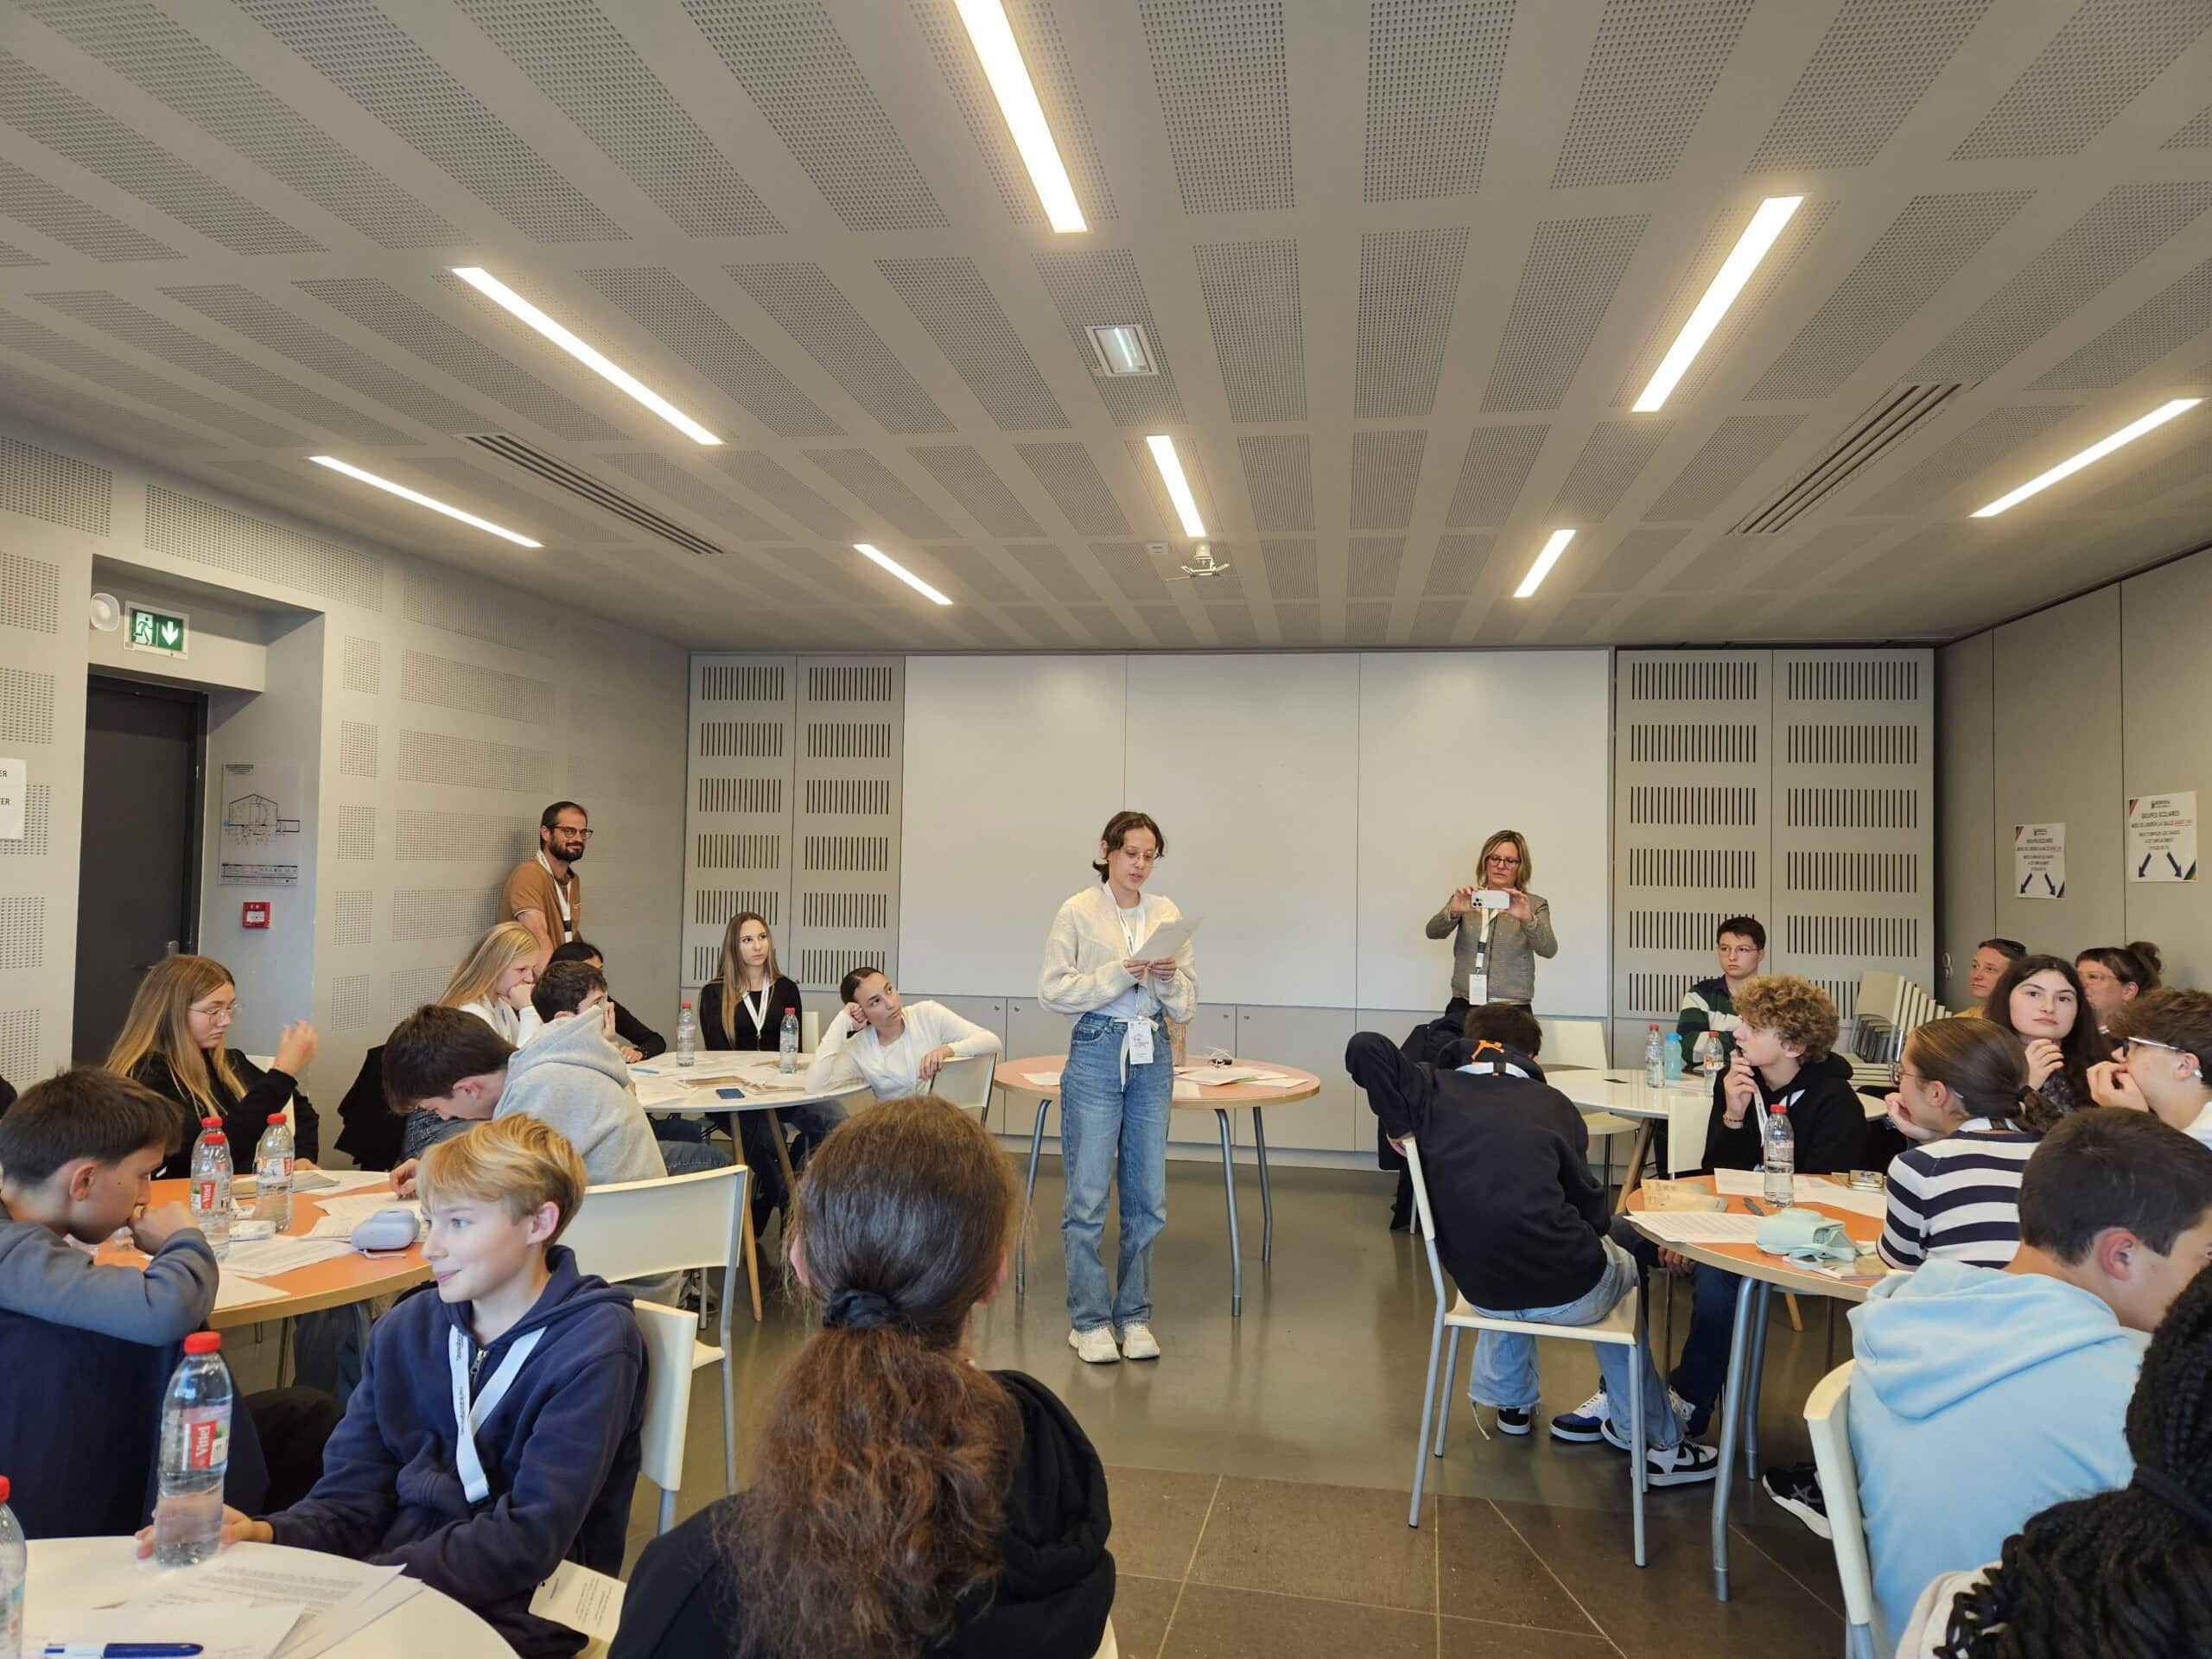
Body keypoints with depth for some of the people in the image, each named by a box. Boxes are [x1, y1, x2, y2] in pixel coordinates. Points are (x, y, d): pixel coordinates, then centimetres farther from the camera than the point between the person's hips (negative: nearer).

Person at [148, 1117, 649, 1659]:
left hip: (514, 1611, -5)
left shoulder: (594, 1346, -13)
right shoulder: (405, 1329, 7)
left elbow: (528, 1541, -17)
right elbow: (353, 1497, 4)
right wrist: (266, 1534, -16)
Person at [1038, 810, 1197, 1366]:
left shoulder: (1167, 913, 8)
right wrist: (1121, 973, -18)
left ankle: (1134, 1316, 24)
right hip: (1096, 1054, -4)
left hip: (1153, 1058, 4)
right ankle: (1089, 1320, 13)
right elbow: (1052, 991, -9)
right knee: (1087, 1197, -1)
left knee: (1148, 1198, 10)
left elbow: (1186, 1005, 10)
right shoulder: (1079, 911, -3)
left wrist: (1171, 978, -12)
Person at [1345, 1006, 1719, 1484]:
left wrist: (1398, 1123, -5)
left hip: (1478, 1289, 3)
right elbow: (1591, 1208, 2)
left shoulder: (1434, 1088, 0)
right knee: (1625, 1265, 32)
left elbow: (1365, 1047, -16)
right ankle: (1656, 1441, 36)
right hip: (1570, 1293, -2)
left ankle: (1512, 1402, 48)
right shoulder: (1554, 1103, -2)